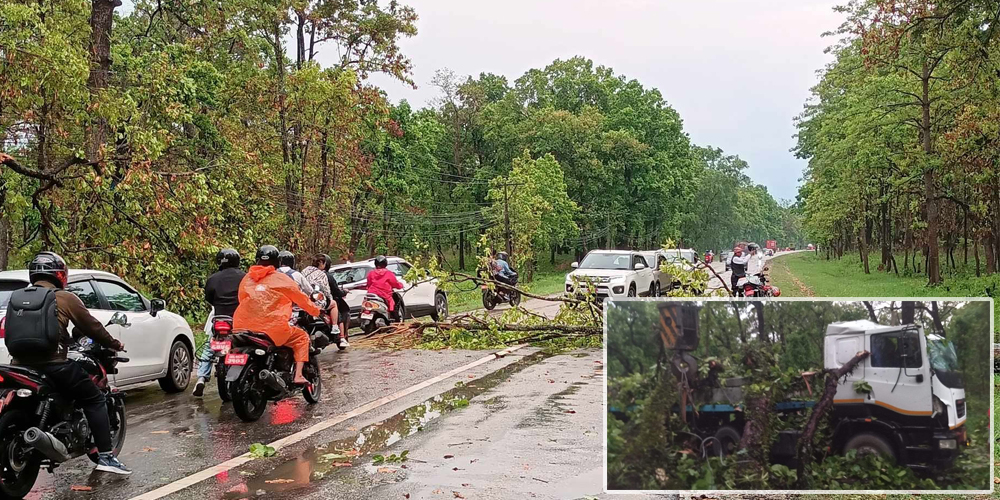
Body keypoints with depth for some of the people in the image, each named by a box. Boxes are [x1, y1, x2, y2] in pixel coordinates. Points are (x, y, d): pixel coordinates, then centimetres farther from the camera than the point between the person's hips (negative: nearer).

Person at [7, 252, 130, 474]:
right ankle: (105, 456, -4)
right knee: (94, 401, 5)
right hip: (53, 363, -5)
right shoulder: (65, 298, 0)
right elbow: (91, 327, 3)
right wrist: (115, 345, 18)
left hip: (20, 364, 6)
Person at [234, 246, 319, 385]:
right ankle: (298, 376, 1)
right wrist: (315, 310, 31)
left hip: (243, 328, 5)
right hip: (273, 329, -4)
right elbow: (301, 298, 12)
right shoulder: (281, 279, 4)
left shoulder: (246, 279, 15)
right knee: (301, 337, 15)